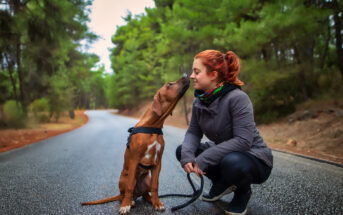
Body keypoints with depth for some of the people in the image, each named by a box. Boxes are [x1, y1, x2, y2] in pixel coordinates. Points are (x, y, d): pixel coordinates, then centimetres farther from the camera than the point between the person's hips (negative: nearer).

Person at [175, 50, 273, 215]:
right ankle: (222, 184, 12)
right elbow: (193, 132, -3)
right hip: (224, 154, 7)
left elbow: (243, 140, -31)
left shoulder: (237, 98, -27)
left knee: (232, 162, -39)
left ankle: (243, 192, -2)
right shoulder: (199, 101, -4)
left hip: (254, 159, -7)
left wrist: (204, 159, -32)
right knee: (181, 150, -5)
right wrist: (187, 154, -25)